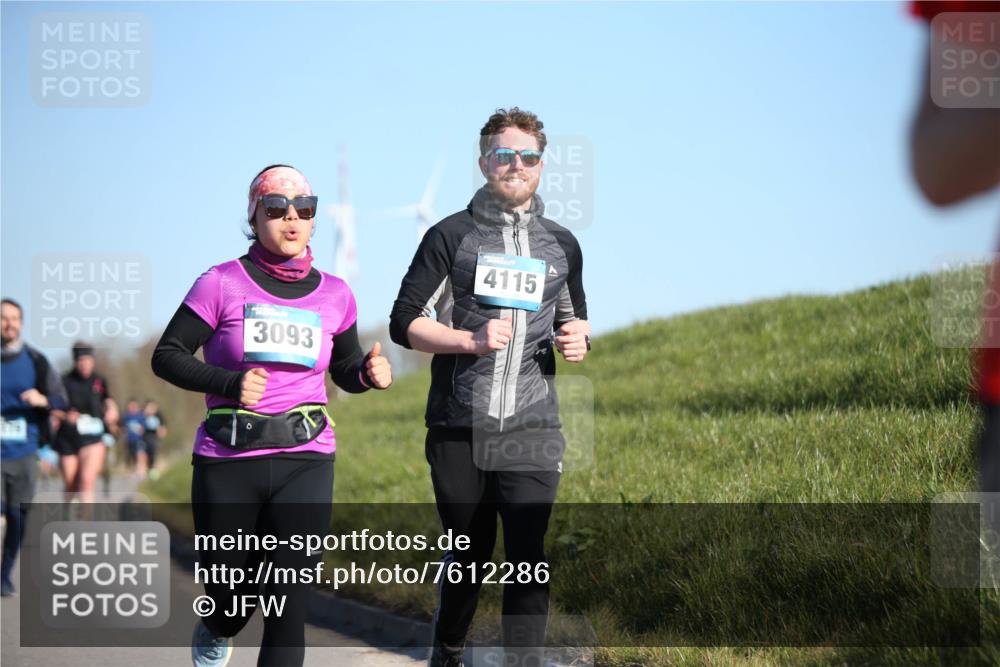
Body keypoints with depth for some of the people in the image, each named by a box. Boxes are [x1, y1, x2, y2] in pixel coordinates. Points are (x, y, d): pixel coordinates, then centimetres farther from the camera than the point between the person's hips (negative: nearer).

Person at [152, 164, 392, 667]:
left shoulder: (333, 295, 7)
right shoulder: (223, 284, -3)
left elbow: (345, 370, 20)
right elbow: (167, 356, -4)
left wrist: (371, 374, -4)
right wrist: (230, 384, -20)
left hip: (305, 460, 1)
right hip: (227, 461, -1)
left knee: (288, 602, -8)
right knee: (228, 588, 13)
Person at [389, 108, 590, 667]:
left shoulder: (562, 245, 13)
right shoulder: (451, 236, 2)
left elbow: (573, 317, 27)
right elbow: (405, 323, 0)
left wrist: (577, 338, 3)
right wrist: (470, 339, -16)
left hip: (533, 431, 1)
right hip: (459, 430, -1)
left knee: (529, 556, -12)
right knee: (469, 553, 11)